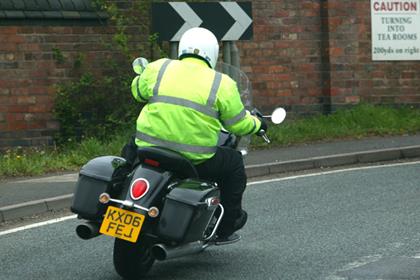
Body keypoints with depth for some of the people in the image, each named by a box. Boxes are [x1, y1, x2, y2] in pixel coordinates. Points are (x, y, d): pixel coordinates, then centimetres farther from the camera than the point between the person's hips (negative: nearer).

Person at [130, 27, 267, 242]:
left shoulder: (159, 68, 4)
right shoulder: (222, 84, -2)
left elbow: (138, 92, 21)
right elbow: (239, 124, 3)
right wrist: (256, 124, 25)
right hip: (196, 160, -2)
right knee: (234, 163, 24)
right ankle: (226, 227, 31)